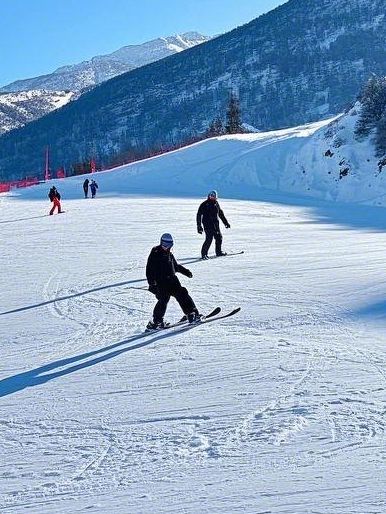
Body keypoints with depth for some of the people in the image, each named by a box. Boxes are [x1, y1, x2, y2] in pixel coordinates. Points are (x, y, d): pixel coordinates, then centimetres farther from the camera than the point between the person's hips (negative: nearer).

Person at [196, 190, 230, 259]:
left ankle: (218, 252, 25)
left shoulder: (216, 204, 12)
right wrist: (199, 226, -12)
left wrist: (226, 222, 25)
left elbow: (221, 214, 23)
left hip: (216, 224, 6)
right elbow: (199, 215, -6)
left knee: (219, 237, 8)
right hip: (208, 224, -6)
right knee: (209, 239, -15)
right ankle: (204, 254, -8)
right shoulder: (204, 205, -6)